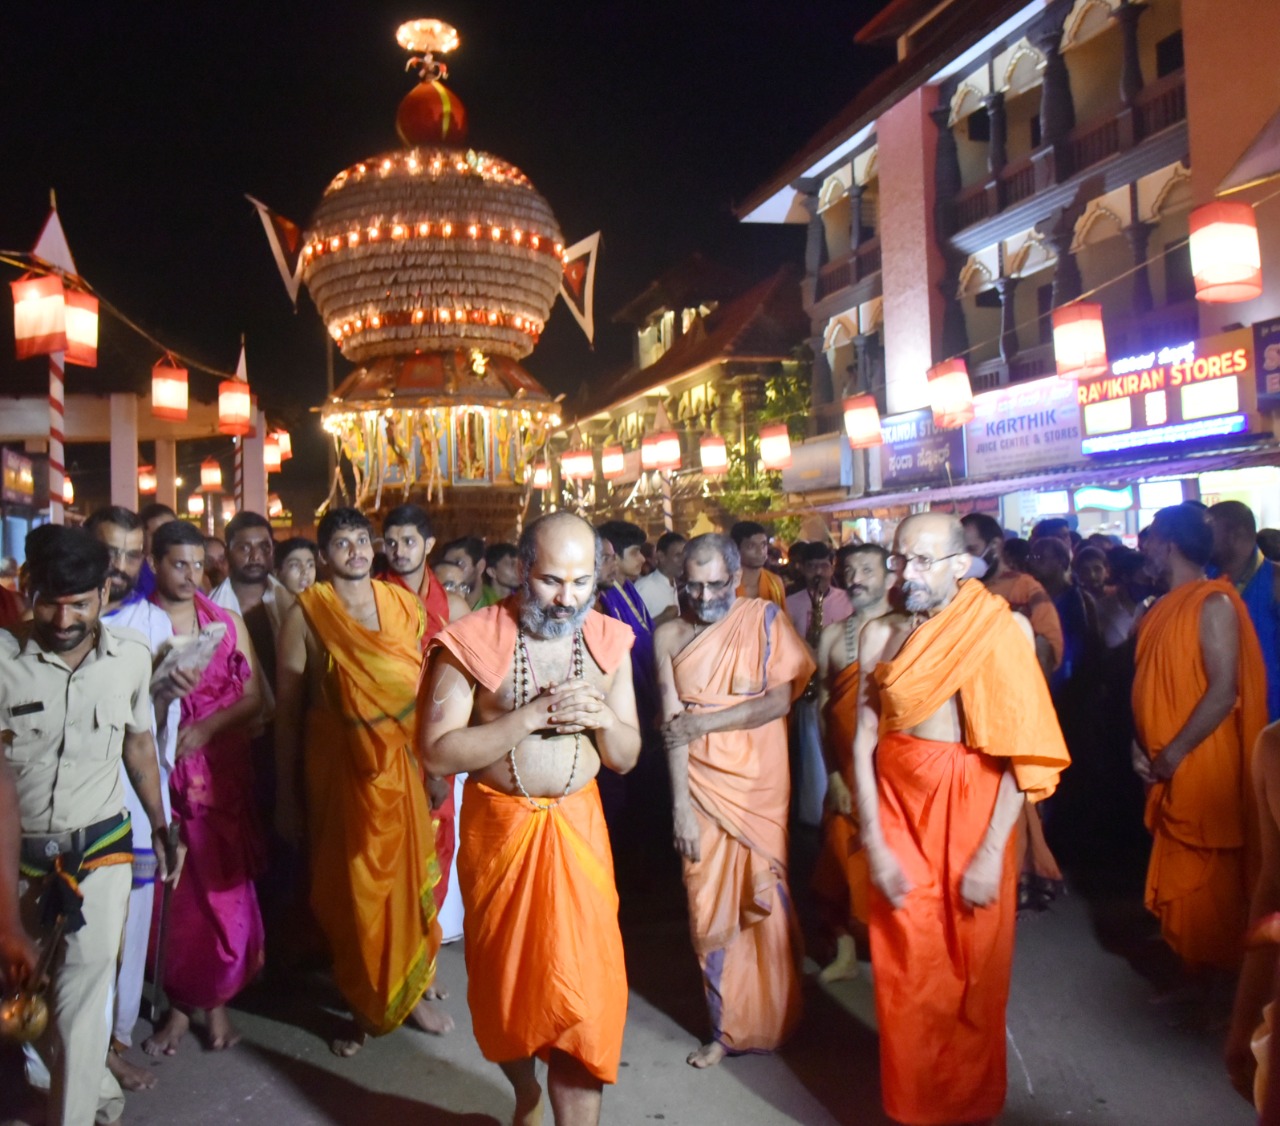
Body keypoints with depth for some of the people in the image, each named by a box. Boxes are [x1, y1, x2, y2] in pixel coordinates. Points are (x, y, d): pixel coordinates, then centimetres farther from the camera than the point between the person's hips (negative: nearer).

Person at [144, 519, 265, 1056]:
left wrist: (208, 725, -10)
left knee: (223, 885, 3)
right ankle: (179, 1001, 19)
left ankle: (216, 997, 19)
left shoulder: (227, 622, 6)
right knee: (171, 887, 2)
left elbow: (253, 695, 4)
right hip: (160, 771, -1)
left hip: (222, 770, 2)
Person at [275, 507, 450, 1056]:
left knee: (408, 872, 11)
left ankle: (411, 990, 32)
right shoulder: (307, 613, -6)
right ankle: (364, 1005, 27)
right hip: (339, 763, -3)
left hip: (403, 761, 3)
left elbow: (420, 683, 9)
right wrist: (286, 794, -4)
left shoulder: (402, 603, 4)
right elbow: (287, 705, -4)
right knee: (350, 883, 8)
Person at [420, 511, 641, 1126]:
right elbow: (437, 752, -18)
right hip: (497, 826, -1)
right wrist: (534, 714, -24)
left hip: (577, 827, 1)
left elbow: (626, 757, 5)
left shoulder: (607, 641, -1)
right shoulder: (472, 640, -13)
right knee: (504, 982, 16)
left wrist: (603, 718, -17)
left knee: (583, 988, -1)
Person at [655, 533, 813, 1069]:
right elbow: (673, 724, -5)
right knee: (709, 909, 6)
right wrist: (680, 805, -11)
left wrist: (704, 722, -12)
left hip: (758, 786, -1)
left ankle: (770, 1018, 31)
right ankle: (727, 1028, 23)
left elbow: (782, 699, -11)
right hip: (700, 787, 1)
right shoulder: (670, 635, -1)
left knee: (763, 899, 8)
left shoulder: (765, 618, -4)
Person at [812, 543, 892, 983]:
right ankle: (845, 954, 27)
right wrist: (833, 774, 3)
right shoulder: (832, 636, 7)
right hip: (846, 773, 3)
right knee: (842, 860, 10)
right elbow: (823, 707, 7)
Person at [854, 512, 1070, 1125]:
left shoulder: (1003, 628, -8)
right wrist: (874, 845, -7)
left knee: (974, 978, 11)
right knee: (906, 977, 9)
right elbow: (864, 742, -1)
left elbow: (1022, 751, -11)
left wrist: (991, 854, -15)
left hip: (973, 814, -2)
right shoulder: (880, 634, 1)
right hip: (899, 812, 2)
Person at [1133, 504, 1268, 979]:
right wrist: (1139, 745, 3)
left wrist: (1174, 753, -17)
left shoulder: (1213, 602, -13)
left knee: (1204, 883, 2)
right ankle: (1190, 979, 28)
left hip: (1202, 768, -8)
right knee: (1179, 881, 15)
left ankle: (1214, 988, 15)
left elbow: (1224, 692, -19)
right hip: (1165, 773, 8)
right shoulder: (1160, 609, 12)